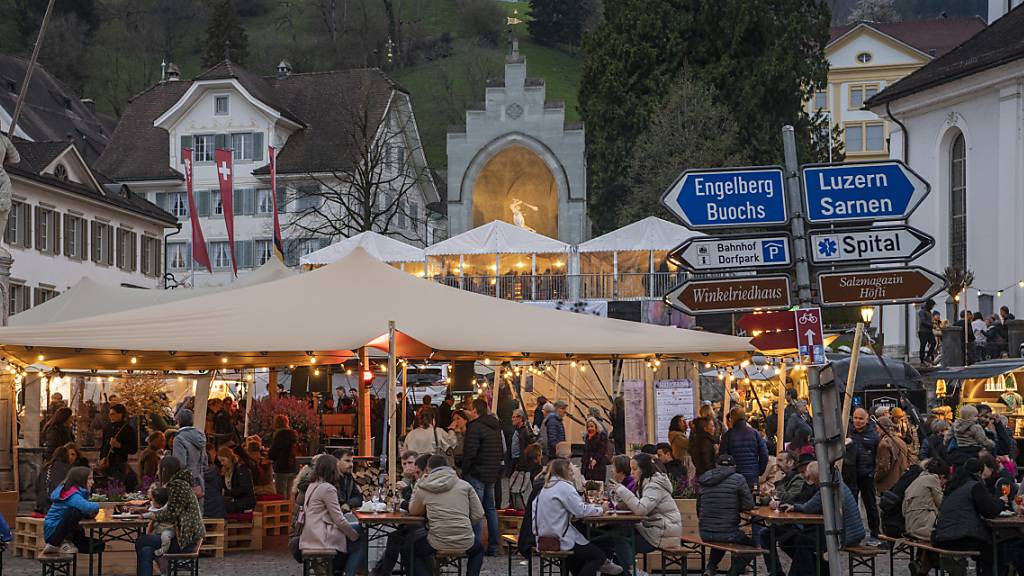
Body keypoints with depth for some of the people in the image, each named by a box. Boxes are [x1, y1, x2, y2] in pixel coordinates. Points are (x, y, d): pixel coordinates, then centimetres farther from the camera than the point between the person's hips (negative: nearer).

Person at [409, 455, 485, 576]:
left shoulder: (423, 488, 1)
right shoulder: (465, 485, 3)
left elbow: (413, 511, 18)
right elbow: (478, 515, 3)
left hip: (438, 543, -1)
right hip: (465, 542, 1)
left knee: (414, 549, 30)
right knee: (478, 550, 36)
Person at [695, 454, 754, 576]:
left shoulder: (704, 480, 7)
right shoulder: (738, 479, -6)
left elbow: (699, 507, 13)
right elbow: (749, 505, -4)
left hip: (705, 533, 5)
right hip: (727, 533, -5)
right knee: (750, 545, 24)